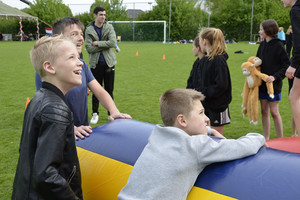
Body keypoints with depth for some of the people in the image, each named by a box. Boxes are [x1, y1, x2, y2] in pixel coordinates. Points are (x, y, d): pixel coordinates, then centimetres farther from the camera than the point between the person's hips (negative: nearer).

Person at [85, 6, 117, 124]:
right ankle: (95, 113, 18)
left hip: (108, 63, 1)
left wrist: (98, 43, -13)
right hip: (95, 64, -1)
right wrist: (104, 46, -12)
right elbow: (89, 48, -10)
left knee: (109, 90, 8)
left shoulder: (109, 27, 2)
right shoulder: (89, 30, -1)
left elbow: (113, 43, -13)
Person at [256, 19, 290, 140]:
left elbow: (286, 65, -12)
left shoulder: (278, 45, -12)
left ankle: (280, 140, 12)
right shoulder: (262, 45, 8)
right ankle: (266, 138, 21)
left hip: (274, 84, -6)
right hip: (262, 84, 6)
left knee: (274, 112, -1)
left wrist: (275, 77, -22)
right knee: (264, 111, 10)